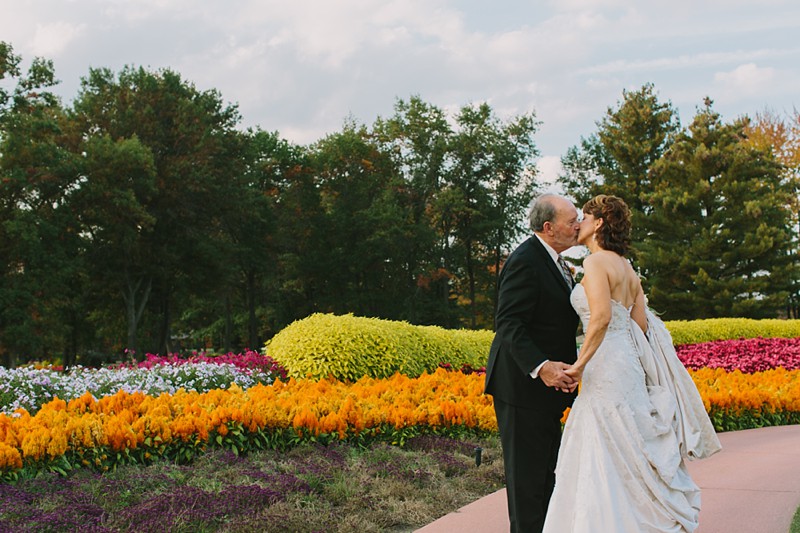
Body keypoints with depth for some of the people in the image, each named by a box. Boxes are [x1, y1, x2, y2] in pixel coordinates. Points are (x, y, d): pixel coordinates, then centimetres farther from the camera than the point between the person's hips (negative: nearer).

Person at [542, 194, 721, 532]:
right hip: (629, 363, 9)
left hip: (608, 367, -9)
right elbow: (641, 323, 12)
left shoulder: (596, 262, -11)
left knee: (610, 463, -5)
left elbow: (601, 317, -25)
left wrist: (580, 364, -19)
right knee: (628, 461, 14)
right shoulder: (626, 267, 16)